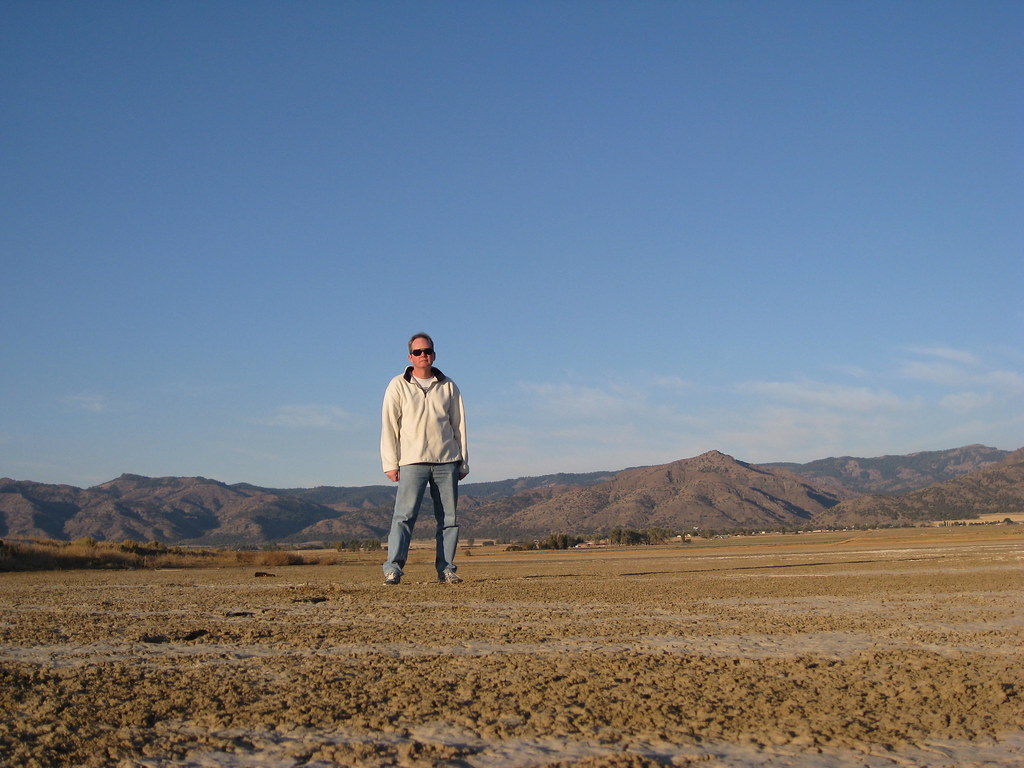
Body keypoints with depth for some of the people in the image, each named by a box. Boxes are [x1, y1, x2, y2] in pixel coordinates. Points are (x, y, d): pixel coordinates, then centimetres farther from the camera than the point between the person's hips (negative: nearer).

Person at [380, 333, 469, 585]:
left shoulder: (448, 387, 13)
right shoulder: (398, 386, 7)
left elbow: (459, 426, 15)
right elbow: (389, 426, 3)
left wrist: (463, 463, 10)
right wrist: (390, 464, -4)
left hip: (446, 461, 3)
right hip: (412, 461, -3)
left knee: (449, 517, 1)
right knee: (404, 515, -11)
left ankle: (445, 568, 6)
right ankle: (393, 568, -14)